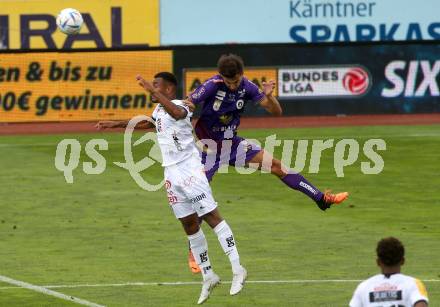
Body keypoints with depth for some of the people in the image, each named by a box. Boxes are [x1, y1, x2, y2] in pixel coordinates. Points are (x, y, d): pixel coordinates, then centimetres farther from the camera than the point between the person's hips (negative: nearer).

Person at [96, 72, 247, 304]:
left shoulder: (180, 107, -13)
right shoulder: (158, 110, 15)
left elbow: (176, 112, -39)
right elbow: (147, 123, 37)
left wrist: (152, 90, -45)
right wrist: (115, 125, 42)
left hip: (189, 169, -9)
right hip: (171, 174, 9)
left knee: (211, 216, -12)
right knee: (189, 224, 9)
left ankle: (237, 269, -13)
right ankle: (208, 276, 15)